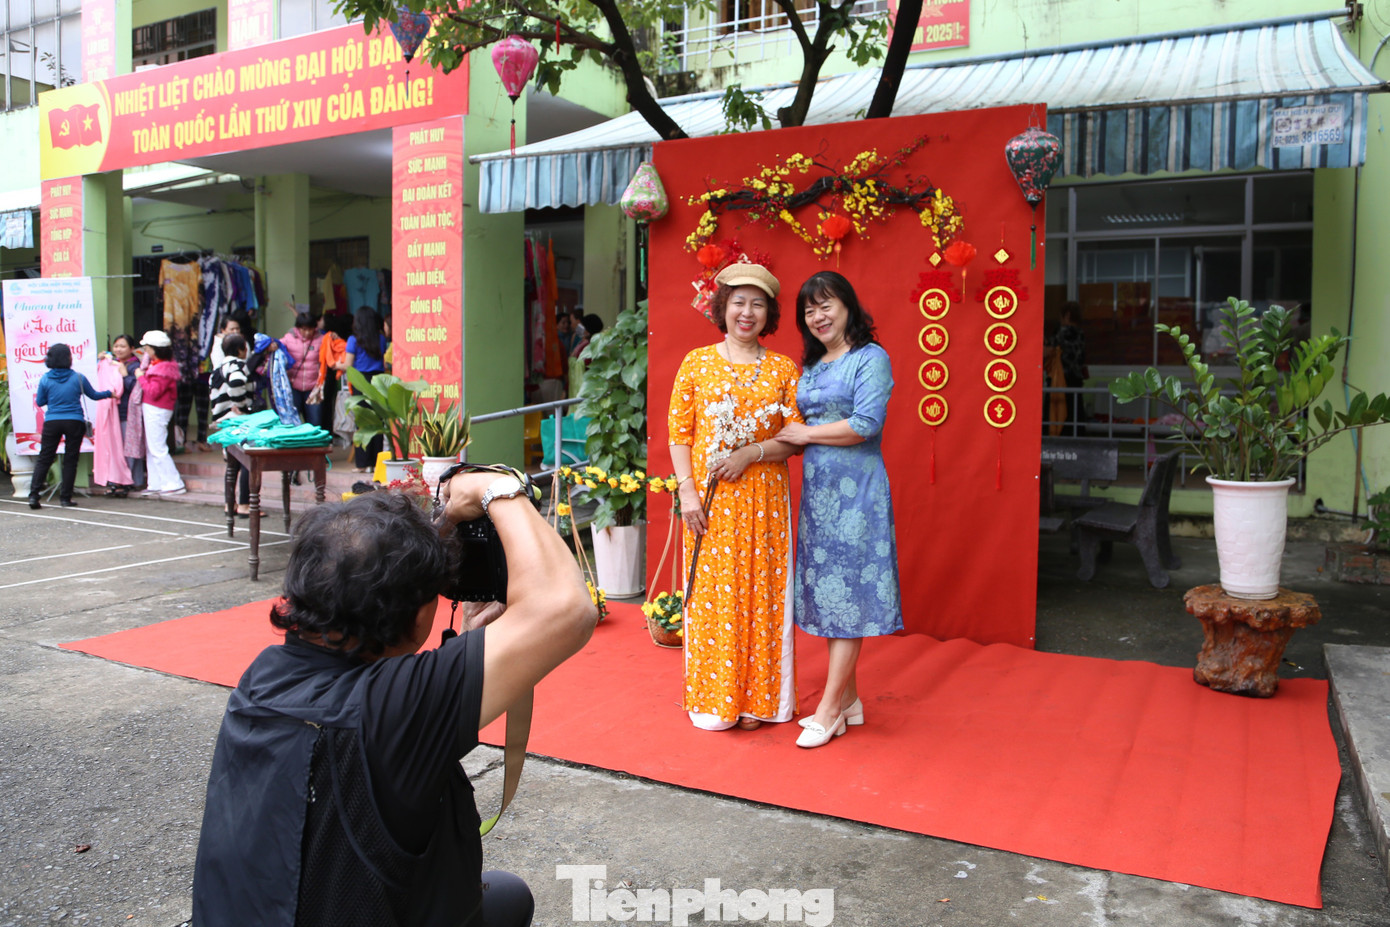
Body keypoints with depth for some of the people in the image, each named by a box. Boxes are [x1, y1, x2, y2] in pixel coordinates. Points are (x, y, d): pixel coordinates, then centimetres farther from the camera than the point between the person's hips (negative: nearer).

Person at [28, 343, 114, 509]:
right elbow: (93, 395, 10)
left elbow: (39, 402, 6)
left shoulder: (45, 379, -2)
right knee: (70, 460, 5)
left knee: (44, 459, 8)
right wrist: (109, 393, 28)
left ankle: (33, 494, 0)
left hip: (52, 422, 1)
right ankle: (65, 497, 6)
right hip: (74, 422, -1)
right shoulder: (78, 378, -4)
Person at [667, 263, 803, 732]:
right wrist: (687, 491, -8)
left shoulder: (783, 369, 6)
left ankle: (755, 699, 19)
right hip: (709, 500, -1)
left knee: (761, 595, 5)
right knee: (711, 596, 4)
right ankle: (713, 699, 18)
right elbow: (679, 433, 2)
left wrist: (752, 452, -14)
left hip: (764, 500, 1)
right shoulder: (697, 363, 4)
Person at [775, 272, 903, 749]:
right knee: (825, 590, 9)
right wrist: (783, 435, 4)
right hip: (817, 489, 8)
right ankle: (848, 697, 20)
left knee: (847, 592, -3)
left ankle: (828, 710, 2)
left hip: (855, 490, -8)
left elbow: (866, 424, -17)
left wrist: (806, 433, -9)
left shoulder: (870, 358, -6)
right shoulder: (811, 366, 17)